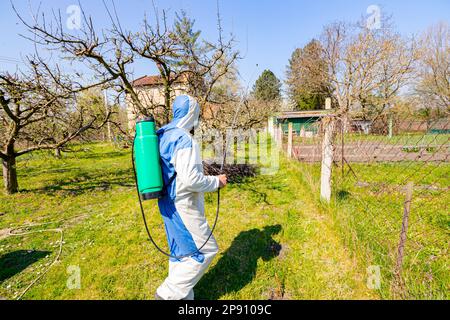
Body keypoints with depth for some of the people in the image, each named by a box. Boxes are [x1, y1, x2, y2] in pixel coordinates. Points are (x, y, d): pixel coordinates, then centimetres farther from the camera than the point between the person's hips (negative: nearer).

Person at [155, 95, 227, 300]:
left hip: (168, 204, 9)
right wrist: (216, 182, -11)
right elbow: (190, 179, -27)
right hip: (184, 206, -9)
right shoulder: (185, 139, -21)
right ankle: (167, 294, 11)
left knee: (181, 250, 20)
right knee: (205, 250, 4)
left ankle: (181, 295, 34)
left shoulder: (162, 136, 8)